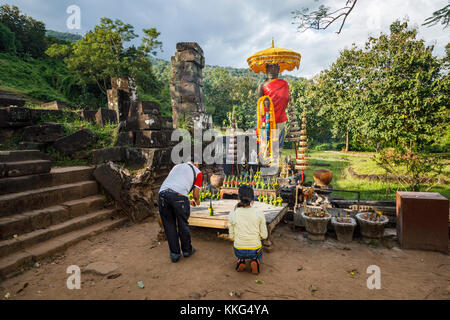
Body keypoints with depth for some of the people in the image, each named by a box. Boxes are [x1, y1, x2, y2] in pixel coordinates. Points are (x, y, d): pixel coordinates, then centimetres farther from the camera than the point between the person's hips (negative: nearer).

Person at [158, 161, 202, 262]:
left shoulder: (177, 166, 34)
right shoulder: (198, 172, 19)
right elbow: (196, 194, 14)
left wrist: (188, 201, 50)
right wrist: (197, 201, 38)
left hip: (163, 193, 4)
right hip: (179, 196, -4)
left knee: (169, 225, 15)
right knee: (183, 224, 14)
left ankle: (174, 254, 24)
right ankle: (187, 250, 32)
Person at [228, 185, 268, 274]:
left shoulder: (232, 214, -13)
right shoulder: (259, 213, -14)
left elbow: (231, 237, -3)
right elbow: (264, 236, -6)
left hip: (239, 251, 1)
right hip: (255, 250, -1)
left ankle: (241, 261, 8)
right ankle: (255, 261, 4)